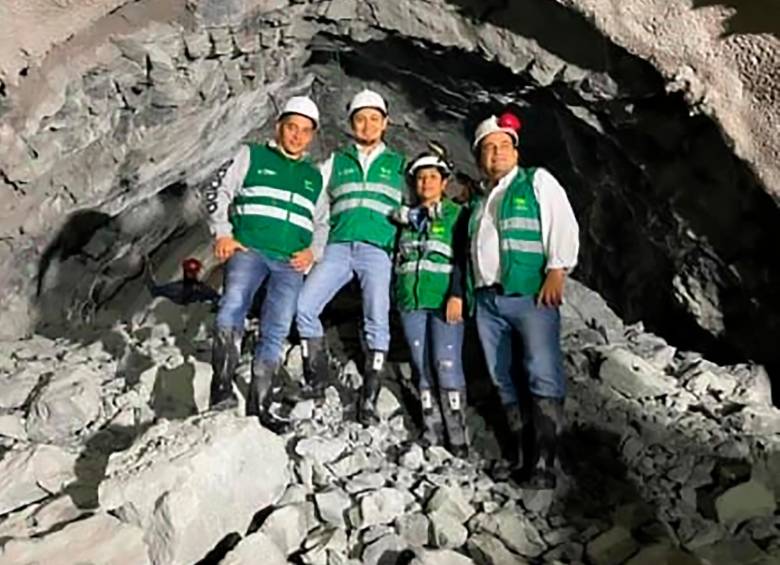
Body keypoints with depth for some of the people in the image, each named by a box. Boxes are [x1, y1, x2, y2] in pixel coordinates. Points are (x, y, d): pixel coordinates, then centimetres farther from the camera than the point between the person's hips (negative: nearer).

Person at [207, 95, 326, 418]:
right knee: (232, 309, -28)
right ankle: (222, 388, -31)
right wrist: (223, 234, -3)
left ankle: (256, 405, -4)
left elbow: (322, 224, 27)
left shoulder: (314, 178, 25)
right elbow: (222, 195, 12)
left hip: (291, 263, 3)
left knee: (276, 331, -8)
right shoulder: (252, 155, 17)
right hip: (249, 249, -2)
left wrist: (313, 250, 7)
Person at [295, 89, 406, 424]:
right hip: (339, 247, 2)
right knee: (303, 308, -13)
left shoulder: (398, 165, 18)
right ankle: (317, 380, 2)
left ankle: (369, 399, -5)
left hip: (378, 250, -1)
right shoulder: (336, 162, 20)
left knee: (377, 322, -11)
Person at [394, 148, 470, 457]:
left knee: (446, 365, -11)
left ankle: (457, 439, -4)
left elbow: (463, 258, -4)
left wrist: (457, 295, -15)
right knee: (423, 368, 5)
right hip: (410, 302, 5)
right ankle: (431, 434, 11)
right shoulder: (407, 218, 20)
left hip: (444, 301, -5)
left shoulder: (457, 214, 6)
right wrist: (396, 297, 18)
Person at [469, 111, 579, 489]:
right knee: (504, 382, 5)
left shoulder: (537, 181, 11)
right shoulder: (479, 200, 26)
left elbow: (564, 226, -1)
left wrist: (557, 272, -14)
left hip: (532, 295, -6)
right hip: (487, 300, 6)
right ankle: (522, 458, 11)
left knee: (543, 377, -15)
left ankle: (543, 463, -13)